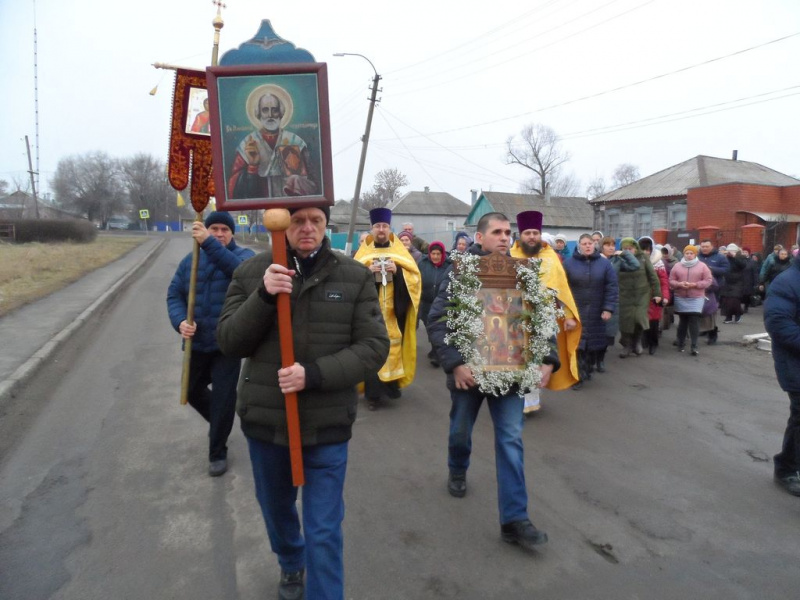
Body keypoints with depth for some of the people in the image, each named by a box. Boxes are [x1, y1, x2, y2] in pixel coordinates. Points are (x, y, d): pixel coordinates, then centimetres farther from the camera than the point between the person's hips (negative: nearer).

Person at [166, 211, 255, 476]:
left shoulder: (244, 255, -7)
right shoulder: (190, 260, 6)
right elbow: (174, 294, 2)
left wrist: (209, 243, -41)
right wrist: (180, 321, -17)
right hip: (197, 342, 5)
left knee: (223, 397, -1)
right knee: (192, 390, 20)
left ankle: (217, 452, 19)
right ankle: (219, 421, 49)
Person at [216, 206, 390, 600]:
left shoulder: (354, 276, -7)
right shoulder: (252, 272, -3)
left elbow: (374, 347, -10)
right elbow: (229, 342, -6)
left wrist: (315, 374, -23)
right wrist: (263, 296, -23)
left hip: (327, 423, -3)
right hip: (264, 419, 3)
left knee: (324, 532, 3)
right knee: (275, 508, 26)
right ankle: (291, 566, 57)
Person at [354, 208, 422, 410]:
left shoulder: (400, 251, 9)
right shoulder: (363, 251, 8)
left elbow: (415, 276, 2)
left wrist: (398, 270, -15)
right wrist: (367, 271, -16)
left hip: (393, 310, 1)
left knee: (394, 345, 0)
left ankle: (392, 382, 16)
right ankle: (373, 392, 0)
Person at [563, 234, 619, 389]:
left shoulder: (604, 264, 2)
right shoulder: (568, 263, -2)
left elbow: (612, 287, -1)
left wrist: (609, 308, -8)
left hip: (596, 313, 2)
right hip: (574, 312, -2)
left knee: (593, 341, 9)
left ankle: (588, 370, 28)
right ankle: (579, 375, 1)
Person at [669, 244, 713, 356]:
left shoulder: (702, 266, 2)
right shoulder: (677, 266, 6)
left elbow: (708, 280, -2)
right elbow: (671, 281, 5)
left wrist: (695, 284, -15)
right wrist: (679, 284, -15)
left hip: (696, 298, -2)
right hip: (680, 298, 2)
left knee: (694, 320, -8)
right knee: (682, 320, 9)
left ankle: (694, 346, -6)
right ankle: (681, 343, 21)